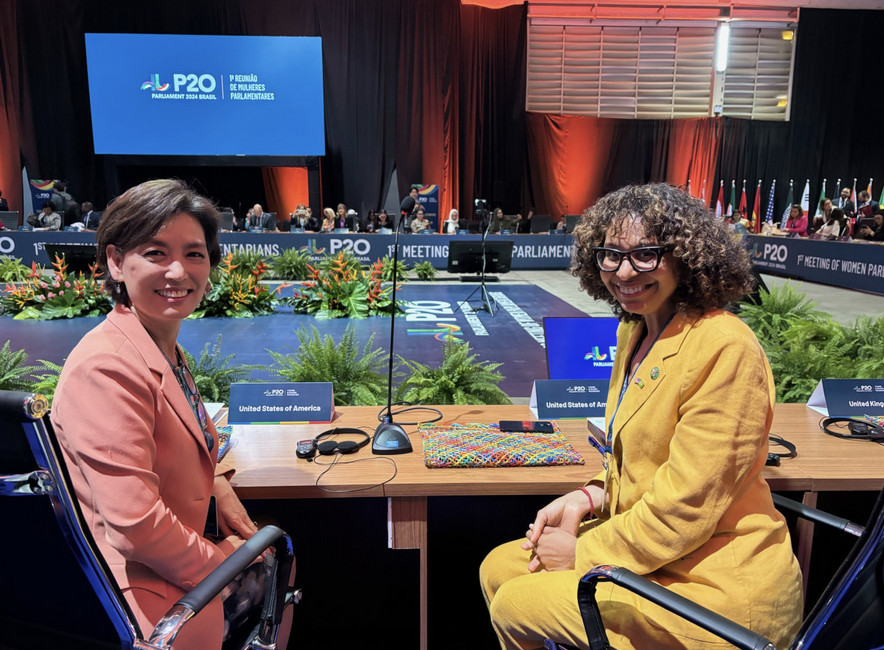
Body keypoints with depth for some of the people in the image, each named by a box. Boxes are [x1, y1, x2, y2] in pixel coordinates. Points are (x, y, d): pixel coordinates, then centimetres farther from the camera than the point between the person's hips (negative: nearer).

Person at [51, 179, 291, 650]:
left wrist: (220, 493, 1)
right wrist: (218, 558, -15)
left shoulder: (168, 351, 2)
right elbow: (135, 524, -30)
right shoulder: (105, 368, -28)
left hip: (178, 553, 9)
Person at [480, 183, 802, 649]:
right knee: (499, 570, 8)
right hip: (644, 543, 8)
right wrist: (586, 499, -2)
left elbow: (685, 508, -24)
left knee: (514, 608, -5)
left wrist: (583, 552, -13)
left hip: (715, 587, -8)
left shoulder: (725, 349, -25)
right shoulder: (635, 330, 5)